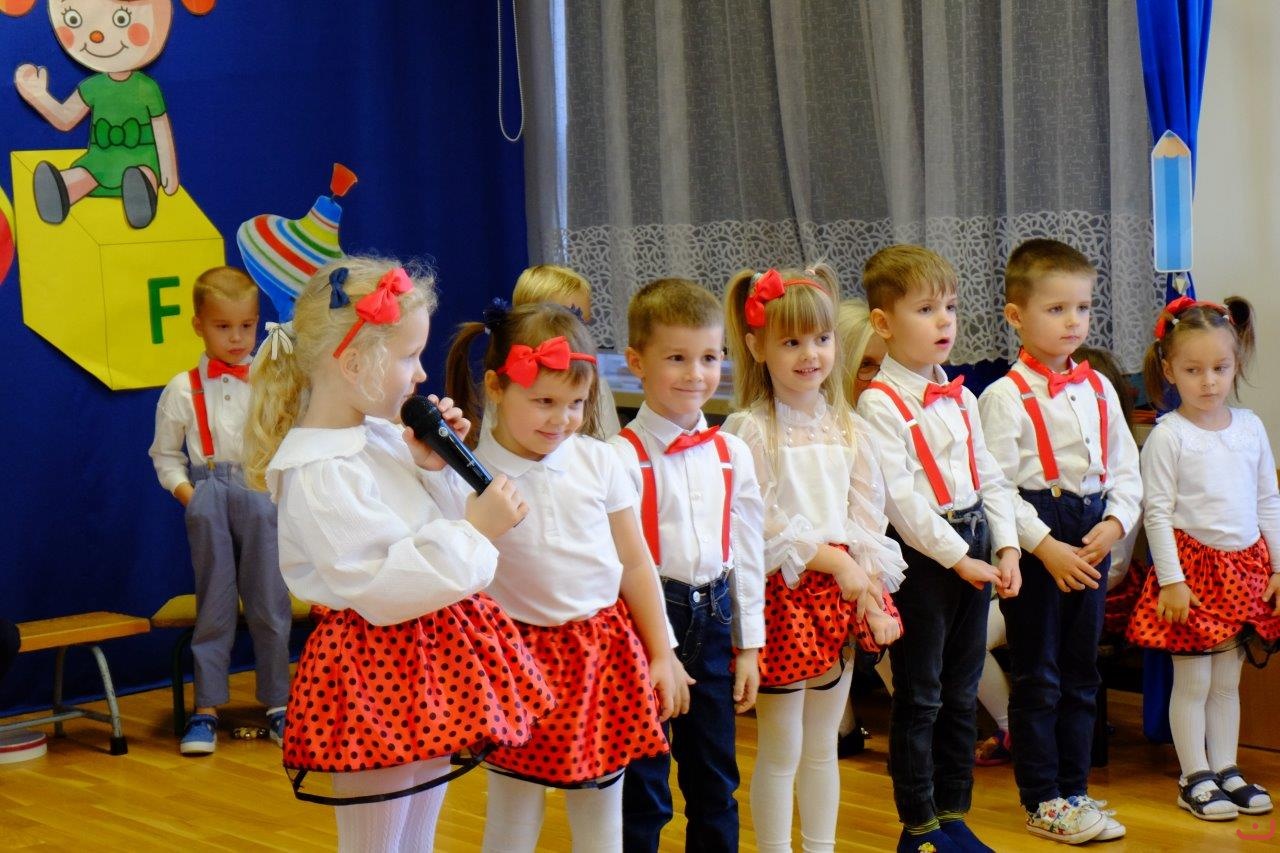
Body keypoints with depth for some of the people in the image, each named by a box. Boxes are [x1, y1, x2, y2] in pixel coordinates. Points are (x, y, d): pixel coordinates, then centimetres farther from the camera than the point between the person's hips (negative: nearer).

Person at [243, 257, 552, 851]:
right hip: (375, 682, -9)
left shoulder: (380, 437, 7)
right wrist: (474, 530, -23)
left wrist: (430, 467, 3)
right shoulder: (318, 475, -22)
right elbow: (379, 589, -27)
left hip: (429, 669, 9)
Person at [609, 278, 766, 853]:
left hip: (714, 617, 5)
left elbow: (746, 550, 9)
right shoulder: (624, 456, -13)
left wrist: (749, 645, 9)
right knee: (643, 788, 4)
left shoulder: (731, 453, 5)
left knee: (715, 781, 15)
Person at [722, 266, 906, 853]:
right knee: (780, 749, 2)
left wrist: (872, 593, -6)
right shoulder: (749, 430, -9)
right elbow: (758, 525, -15)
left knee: (823, 744, 15)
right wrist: (833, 562, -17)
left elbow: (868, 517, 6)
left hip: (846, 593, 5)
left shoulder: (848, 429, 9)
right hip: (781, 592, -5)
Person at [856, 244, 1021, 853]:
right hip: (923, 553, -7)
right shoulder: (880, 402, -12)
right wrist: (956, 557, -18)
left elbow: (990, 478, 12)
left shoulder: (960, 397, 11)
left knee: (961, 692, 13)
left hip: (973, 552, 7)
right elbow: (899, 496, -18)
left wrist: (1005, 548, 0)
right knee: (919, 698, 2)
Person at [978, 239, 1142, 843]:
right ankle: (1042, 801, 11)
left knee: (1081, 673, 13)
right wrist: (1046, 548, -19)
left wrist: (1115, 522, -7)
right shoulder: (1006, 396, -10)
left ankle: (1074, 789, 24)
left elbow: (1125, 469, 11)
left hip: (1092, 541, 6)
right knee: (1037, 677, 2)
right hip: (1035, 543, -6)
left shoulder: (1099, 389, 10)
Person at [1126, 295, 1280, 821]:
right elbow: (1157, 512, -11)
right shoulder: (1168, 437, -10)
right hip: (1193, 564, -5)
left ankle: (1225, 770, 22)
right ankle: (1194, 778, 9)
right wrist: (1171, 579, -14)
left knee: (1228, 680, 13)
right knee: (1193, 681, 1)